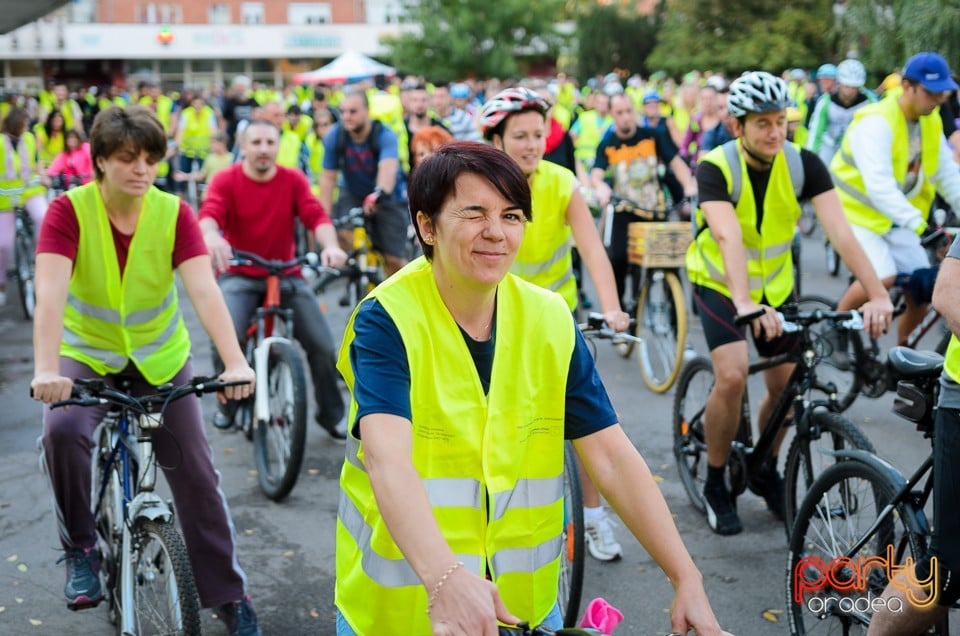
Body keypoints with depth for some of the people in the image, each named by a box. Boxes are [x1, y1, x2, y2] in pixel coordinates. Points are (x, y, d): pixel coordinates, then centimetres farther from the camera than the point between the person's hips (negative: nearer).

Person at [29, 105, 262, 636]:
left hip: (160, 358, 1)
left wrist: (235, 363, -42)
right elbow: (49, 294, -31)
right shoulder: (69, 211, -19)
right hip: (87, 355, -1)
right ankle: (80, 550, -7)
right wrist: (46, 371, -47)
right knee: (63, 430, -31)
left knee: (196, 476, -1)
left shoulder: (174, 213, -16)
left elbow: (204, 291, -27)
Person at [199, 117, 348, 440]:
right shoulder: (226, 180, -5)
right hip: (239, 276, -2)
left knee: (323, 345, -10)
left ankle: (331, 414, 13)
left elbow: (316, 216, -12)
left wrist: (330, 245, -34)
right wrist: (213, 237, -47)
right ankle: (227, 406, 3)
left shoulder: (294, 180, 2)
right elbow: (209, 214, -22)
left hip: (286, 276, 2)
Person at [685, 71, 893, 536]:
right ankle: (715, 485, 1)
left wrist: (878, 293, -39)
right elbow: (728, 237, -41)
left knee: (786, 384, 0)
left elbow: (839, 230, -27)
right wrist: (745, 303, -56)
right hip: (719, 283, -3)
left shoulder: (803, 164, -17)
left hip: (776, 282, 4)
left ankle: (766, 471, 29)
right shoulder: (715, 168, -25)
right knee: (732, 376, -21)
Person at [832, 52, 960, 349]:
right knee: (882, 278, -27)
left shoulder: (931, 122, 1)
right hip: (858, 213, -7)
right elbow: (878, 184, -35)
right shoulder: (877, 122, -24)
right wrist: (916, 222, -44)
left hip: (896, 219, 7)